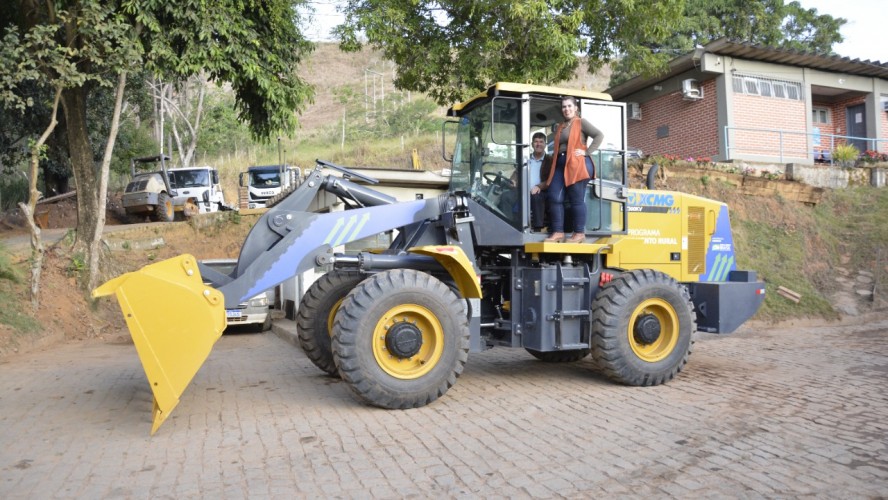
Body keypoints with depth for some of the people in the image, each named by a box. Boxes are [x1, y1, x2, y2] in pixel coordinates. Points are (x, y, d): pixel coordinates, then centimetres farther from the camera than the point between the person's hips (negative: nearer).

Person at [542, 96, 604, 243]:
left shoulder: (581, 122, 3)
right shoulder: (559, 127, 22)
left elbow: (599, 135, -6)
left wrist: (587, 151, -12)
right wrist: (555, 162, 12)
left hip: (577, 164, -7)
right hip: (561, 164, 7)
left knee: (576, 199, -6)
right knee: (554, 197, -2)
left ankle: (579, 233, 0)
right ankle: (558, 232, 2)